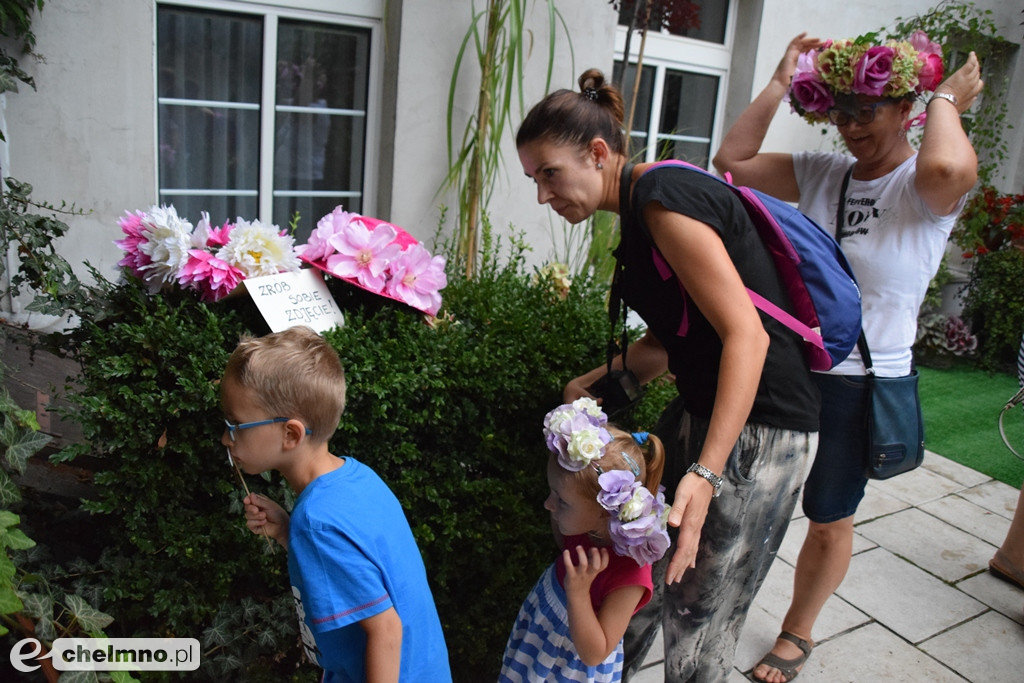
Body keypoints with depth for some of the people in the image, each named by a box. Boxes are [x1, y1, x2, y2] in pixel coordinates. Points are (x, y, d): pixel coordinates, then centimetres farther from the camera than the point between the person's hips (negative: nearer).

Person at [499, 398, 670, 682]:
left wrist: (578, 592, -41)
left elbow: (593, 655, -28)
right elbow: (564, 542, 5)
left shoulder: (628, 575, -37)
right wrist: (561, 496, -14)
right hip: (539, 623, 6)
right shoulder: (586, 525, -20)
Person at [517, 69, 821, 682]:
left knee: (697, 630, 0)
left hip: (758, 427, -9)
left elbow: (747, 335, -24)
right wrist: (597, 381, 7)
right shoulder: (642, 206, 12)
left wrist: (705, 473, -30)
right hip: (701, 408, 9)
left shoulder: (663, 196, -18)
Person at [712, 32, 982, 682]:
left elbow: (947, 169, -35)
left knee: (830, 523, 14)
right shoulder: (820, 172, 4)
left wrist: (947, 101, -15)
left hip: (860, 383, -4)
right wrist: (782, 82, -2)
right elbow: (732, 161, -1)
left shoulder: (924, 188, -10)